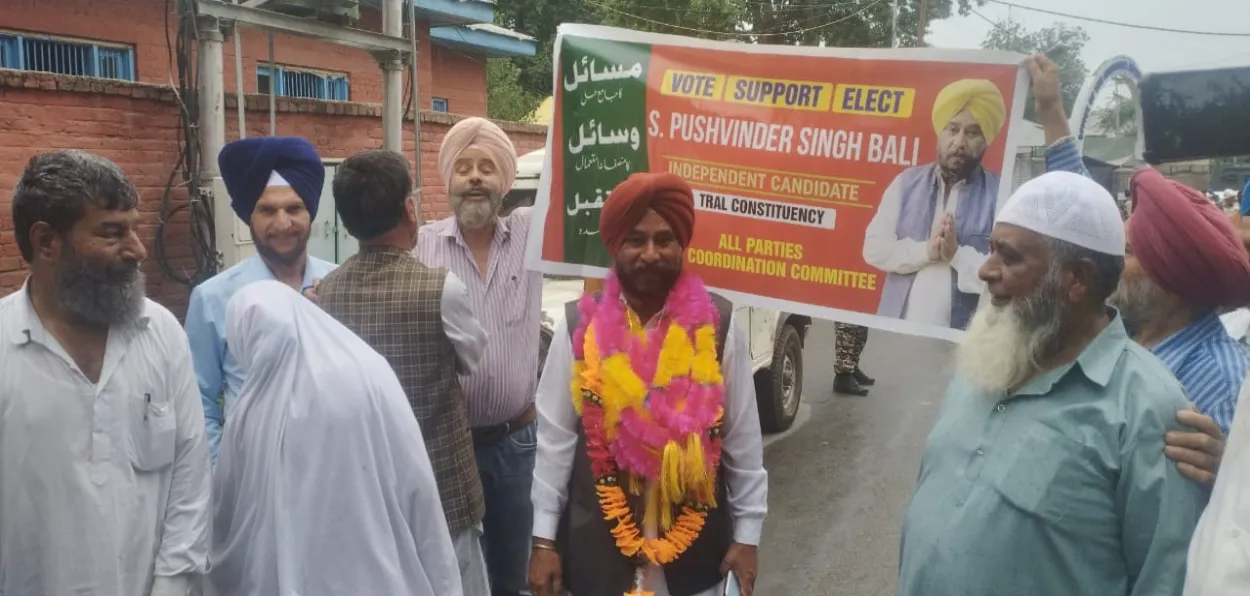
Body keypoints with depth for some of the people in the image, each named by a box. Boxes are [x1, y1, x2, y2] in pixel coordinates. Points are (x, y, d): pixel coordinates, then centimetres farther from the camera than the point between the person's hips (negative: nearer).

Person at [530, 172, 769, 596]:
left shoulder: (720, 325, -7)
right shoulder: (578, 325, -7)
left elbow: (743, 440, 0)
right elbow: (553, 439, -2)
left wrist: (746, 533, 2)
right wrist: (544, 538, -1)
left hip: (695, 548, 0)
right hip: (596, 546, 0)